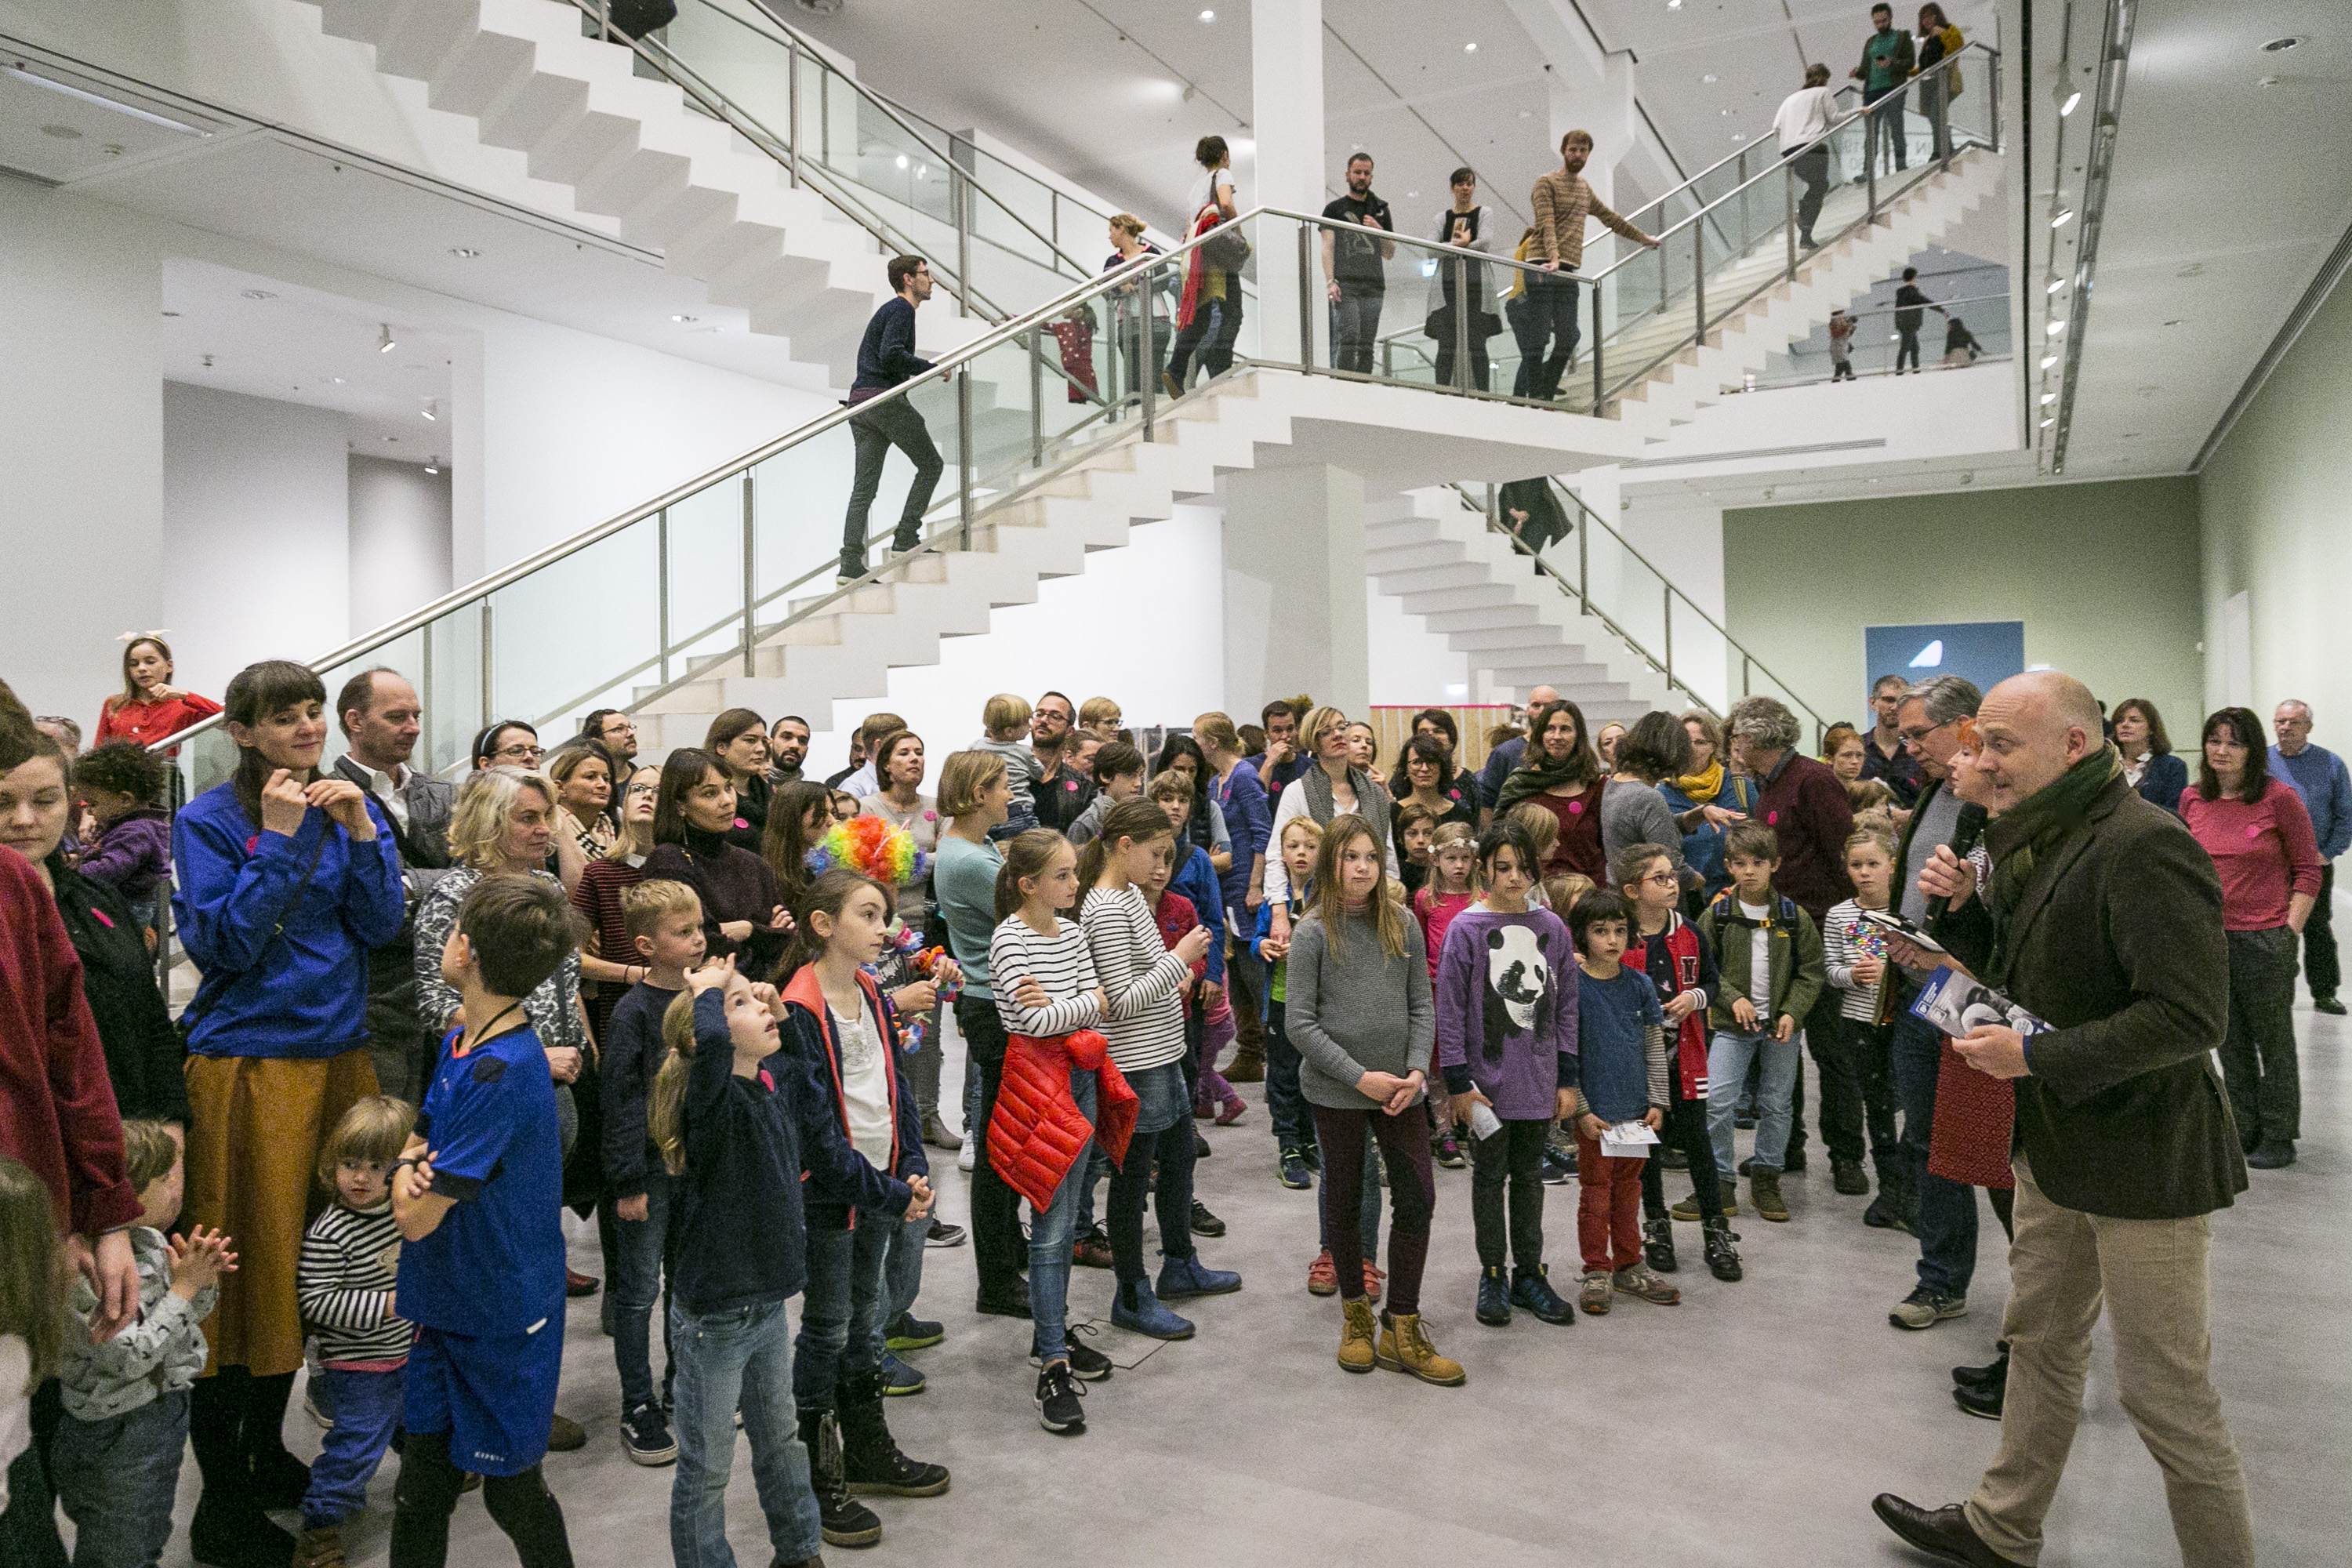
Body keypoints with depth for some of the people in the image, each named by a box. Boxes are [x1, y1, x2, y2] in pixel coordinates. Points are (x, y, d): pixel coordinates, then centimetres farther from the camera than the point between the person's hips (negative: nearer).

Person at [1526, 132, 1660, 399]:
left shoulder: (1584, 187, 24)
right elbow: (1546, 224, -14)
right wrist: (1553, 258, -29)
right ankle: (1535, 401, -7)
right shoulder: (1546, 182, 1)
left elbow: (1609, 217, 36)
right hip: (1543, 269, -7)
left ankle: (1546, 397, 7)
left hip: (1568, 272, 7)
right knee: (1539, 339, -9)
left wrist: (1642, 237, 42)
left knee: (1567, 340, 0)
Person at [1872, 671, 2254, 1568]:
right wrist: (1961, 908, 0)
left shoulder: (2144, 847, -22)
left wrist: (2039, 1056, -26)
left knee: (2167, 1394, 2)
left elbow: (2191, 1015, -27)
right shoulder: (2039, 841, 9)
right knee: (2042, 1342, 22)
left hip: (2144, 1161, -10)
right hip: (2057, 1144, 10)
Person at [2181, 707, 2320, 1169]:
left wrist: (2290, 931, -10)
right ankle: (2242, 1131, 27)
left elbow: (2308, 869, -5)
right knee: (2231, 1043, 14)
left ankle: (2278, 1138, 20)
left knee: (2273, 1042, 8)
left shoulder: (2279, 797, -9)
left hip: (2264, 939, -4)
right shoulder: (2193, 800, 4)